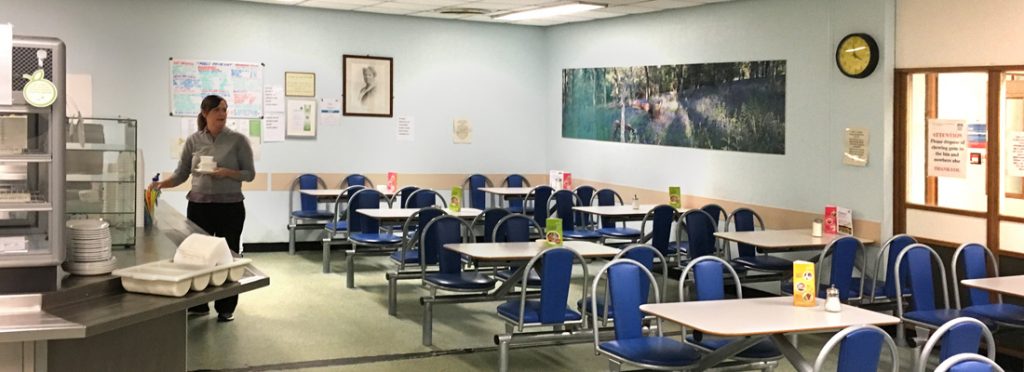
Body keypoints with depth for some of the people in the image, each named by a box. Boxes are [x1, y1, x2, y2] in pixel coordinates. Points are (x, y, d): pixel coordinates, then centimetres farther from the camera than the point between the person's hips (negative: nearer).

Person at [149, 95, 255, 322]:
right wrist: (161, 184, -13)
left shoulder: (238, 140, -2)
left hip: (230, 206, -2)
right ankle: (198, 305, 17)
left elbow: (250, 173, -1)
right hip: (199, 205, 2)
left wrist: (227, 172, -18)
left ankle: (226, 308, 14)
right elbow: (181, 174, 5)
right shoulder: (193, 141, 4)